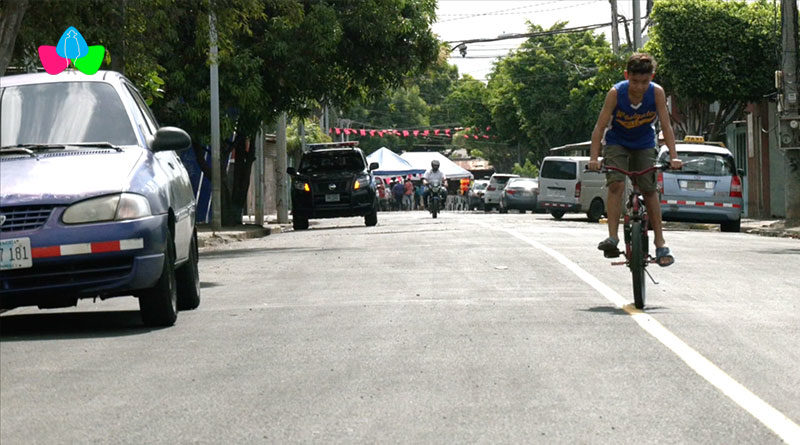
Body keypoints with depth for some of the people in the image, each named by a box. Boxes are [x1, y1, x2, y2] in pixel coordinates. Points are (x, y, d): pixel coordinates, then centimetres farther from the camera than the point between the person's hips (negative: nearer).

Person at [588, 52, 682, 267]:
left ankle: (660, 243, -2)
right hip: (616, 143, -1)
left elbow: (666, 126, -21)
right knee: (616, 184, -21)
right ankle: (613, 237, -24)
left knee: (650, 189, -6)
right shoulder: (616, 93, -26)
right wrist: (594, 157, -33)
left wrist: (673, 157, -31)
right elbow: (600, 126, -25)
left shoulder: (657, 93, -23)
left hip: (644, 145, 1)